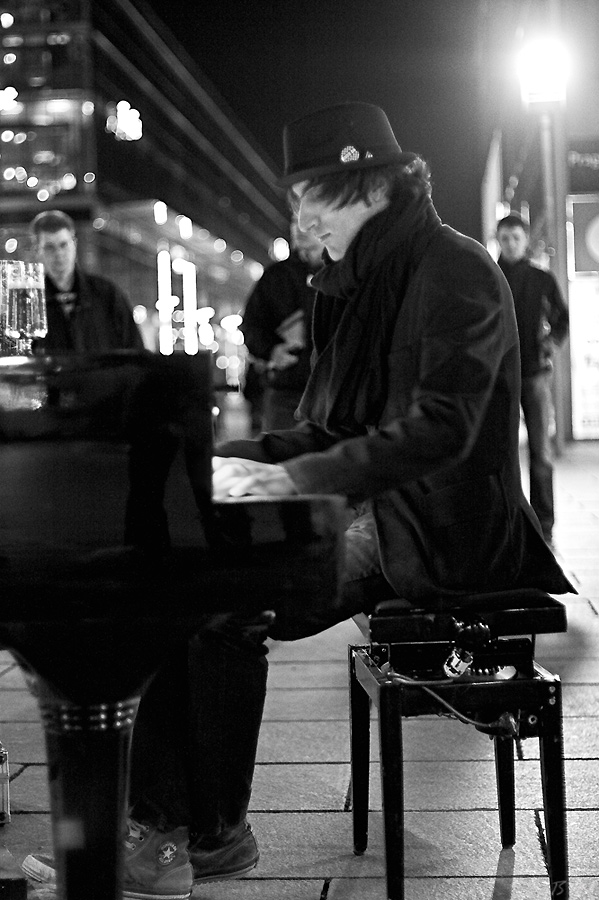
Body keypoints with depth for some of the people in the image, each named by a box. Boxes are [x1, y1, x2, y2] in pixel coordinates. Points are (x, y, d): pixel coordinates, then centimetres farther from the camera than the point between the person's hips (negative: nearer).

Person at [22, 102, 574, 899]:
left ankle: (215, 833, -6)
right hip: (370, 507, 9)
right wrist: (244, 460, 0)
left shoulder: (455, 271, -11)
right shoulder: (357, 282, 17)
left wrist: (296, 477, -24)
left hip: (437, 523, -9)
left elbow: (439, 429, -22)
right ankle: (160, 822, -11)